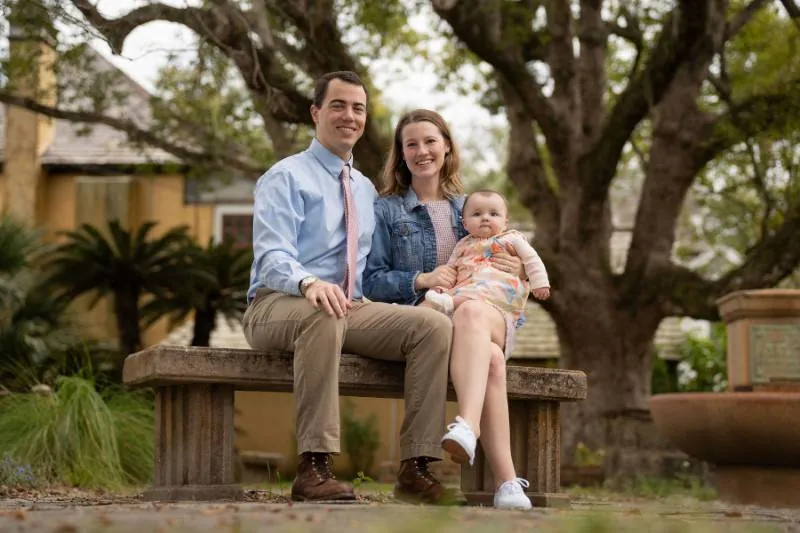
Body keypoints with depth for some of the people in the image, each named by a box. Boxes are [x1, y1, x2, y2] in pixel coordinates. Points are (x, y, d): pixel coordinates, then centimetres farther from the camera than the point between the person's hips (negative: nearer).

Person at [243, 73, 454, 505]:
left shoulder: (367, 190, 22)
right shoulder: (286, 177, 0)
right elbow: (272, 257, -14)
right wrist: (309, 283, -37)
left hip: (351, 309, 6)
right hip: (278, 306, -6)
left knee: (435, 326, -19)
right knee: (324, 315, -42)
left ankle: (415, 467, -21)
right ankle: (313, 468, -42)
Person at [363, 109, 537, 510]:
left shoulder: (468, 208, 24)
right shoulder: (385, 210, 14)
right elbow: (372, 281, 3)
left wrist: (513, 270, 0)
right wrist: (421, 280, -15)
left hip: (486, 316, 2)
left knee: (472, 313, -40)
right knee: (491, 359, -37)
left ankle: (466, 428, -60)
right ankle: (507, 482, -44)